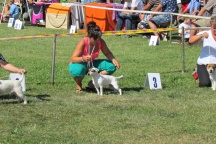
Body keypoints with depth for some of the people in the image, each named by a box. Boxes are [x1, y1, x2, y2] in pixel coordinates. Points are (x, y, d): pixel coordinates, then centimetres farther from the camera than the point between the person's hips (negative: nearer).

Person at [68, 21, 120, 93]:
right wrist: (83, 58, -50)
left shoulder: (101, 42, -15)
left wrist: (113, 60, -21)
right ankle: (78, 85, -6)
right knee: (78, 70, -43)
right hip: (79, 64, -5)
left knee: (112, 66, -15)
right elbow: (73, 59, -29)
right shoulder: (83, 42, -28)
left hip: (91, 64, 5)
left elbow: (107, 53, 1)